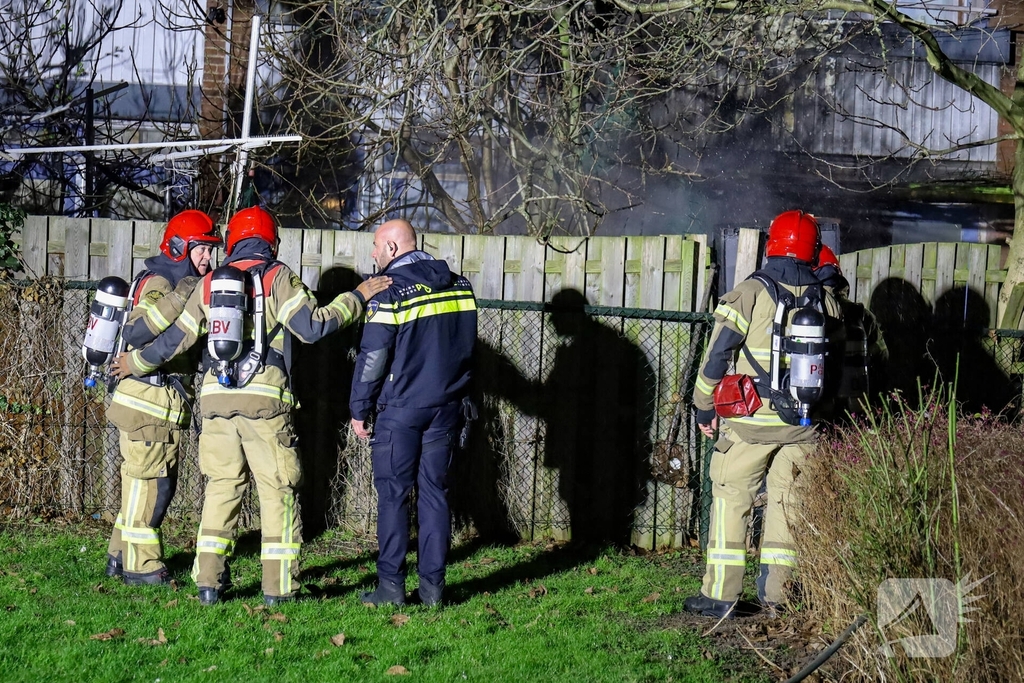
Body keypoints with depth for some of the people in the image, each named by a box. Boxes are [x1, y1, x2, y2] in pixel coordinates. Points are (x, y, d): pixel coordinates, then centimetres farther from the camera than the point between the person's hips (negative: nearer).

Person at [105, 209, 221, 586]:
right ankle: (140, 566, 0)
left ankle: (121, 555, 24)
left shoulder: (184, 285, 15)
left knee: (153, 482, 16)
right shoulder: (157, 283, -15)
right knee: (149, 482, -5)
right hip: (147, 400, -10)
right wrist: (177, 300, -37)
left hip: (165, 402, 10)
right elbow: (135, 333, -31)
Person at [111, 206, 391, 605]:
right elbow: (311, 326, -9)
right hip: (265, 398, -4)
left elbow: (177, 338, 17)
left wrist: (136, 363, 33)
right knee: (277, 491, 2)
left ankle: (209, 582, 9)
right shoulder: (277, 277, 1)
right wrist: (357, 298, 0)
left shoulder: (210, 283, 13)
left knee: (221, 487, 12)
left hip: (216, 397, 4)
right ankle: (278, 586, 1)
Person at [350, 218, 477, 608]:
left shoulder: (390, 292, -11)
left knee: (393, 494, 2)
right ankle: (433, 585, 8)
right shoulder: (458, 285, 7)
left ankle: (391, 585, 1)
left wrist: (359, 409, -3)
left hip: (401, 408, -5)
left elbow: (373, 357, -11)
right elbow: (468, 344, 15)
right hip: (447, 406, 5)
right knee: (434, 492, 9)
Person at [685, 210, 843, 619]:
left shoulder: (751, 292, -7)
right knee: (787, 504, 10)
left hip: (751, 420, -3)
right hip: (803, 426, 3)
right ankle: (776, 595, 11)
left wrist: (704, 405, 2)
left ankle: (720, 595, 2)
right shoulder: (825, 301, 4)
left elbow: (718, 353, -6)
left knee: (730, 499, 4)